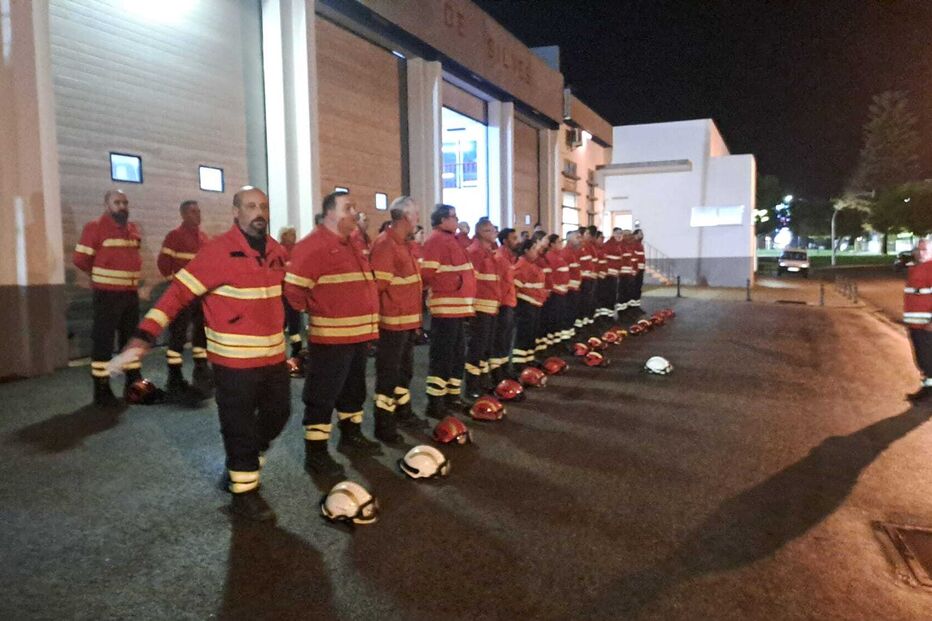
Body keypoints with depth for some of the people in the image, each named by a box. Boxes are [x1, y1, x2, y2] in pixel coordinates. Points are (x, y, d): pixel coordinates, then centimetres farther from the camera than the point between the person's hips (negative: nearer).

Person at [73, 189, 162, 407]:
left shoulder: (133, 228, 11)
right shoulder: (95, 228, -9)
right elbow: (80, 259, -9)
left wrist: (129, 275, 11)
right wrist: (102, 276, 3)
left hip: (131, 293, 7)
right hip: (107, 294, -7)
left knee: (131, 338, 12)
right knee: (103, 340, -1)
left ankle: (134, 383, 21)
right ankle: (102, 390, 6)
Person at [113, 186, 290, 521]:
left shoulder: (276, 251, 4)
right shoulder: (218, 251, -16)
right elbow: (178, 292, -18)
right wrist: (144, 336, -26)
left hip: (273, 354, 7)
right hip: (235, 359, -7)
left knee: (277, 414, 19)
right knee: (240, 426, 5)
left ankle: (242, 467, 41)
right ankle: (244, 492, 24)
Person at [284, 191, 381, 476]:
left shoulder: (352, 246, 15)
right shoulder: (312, 245, -15)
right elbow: (294, 288, -20)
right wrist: (317, 312, -7)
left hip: (359, 334, 9)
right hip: (331, 337, -9)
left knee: (354, 389, 21)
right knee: (322, 395, 0)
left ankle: (351, 434, 37)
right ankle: (315, 453, 9)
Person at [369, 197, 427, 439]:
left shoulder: (405, 244, 14)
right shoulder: (385, 244, -17)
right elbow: (377, 284, -23)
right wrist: (387, 309, -14)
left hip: (408, 321, 9)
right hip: (393, 322, -9)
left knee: (405, 370, 20)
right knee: (388, 374, -1)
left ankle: (403, 412, 35)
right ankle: (383, 425, 8)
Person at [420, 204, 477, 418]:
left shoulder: (451, 239, 19)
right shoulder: (436, 240, -11)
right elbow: (428, 273, -21)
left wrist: (466, 299, 18)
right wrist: (452, 285, -15)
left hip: (457, 307, 10)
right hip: (446, 307, -10)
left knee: (457, 355, 15)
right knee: (442, 356, -6)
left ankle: (453, 396, 25)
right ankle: (435, 402, 1)